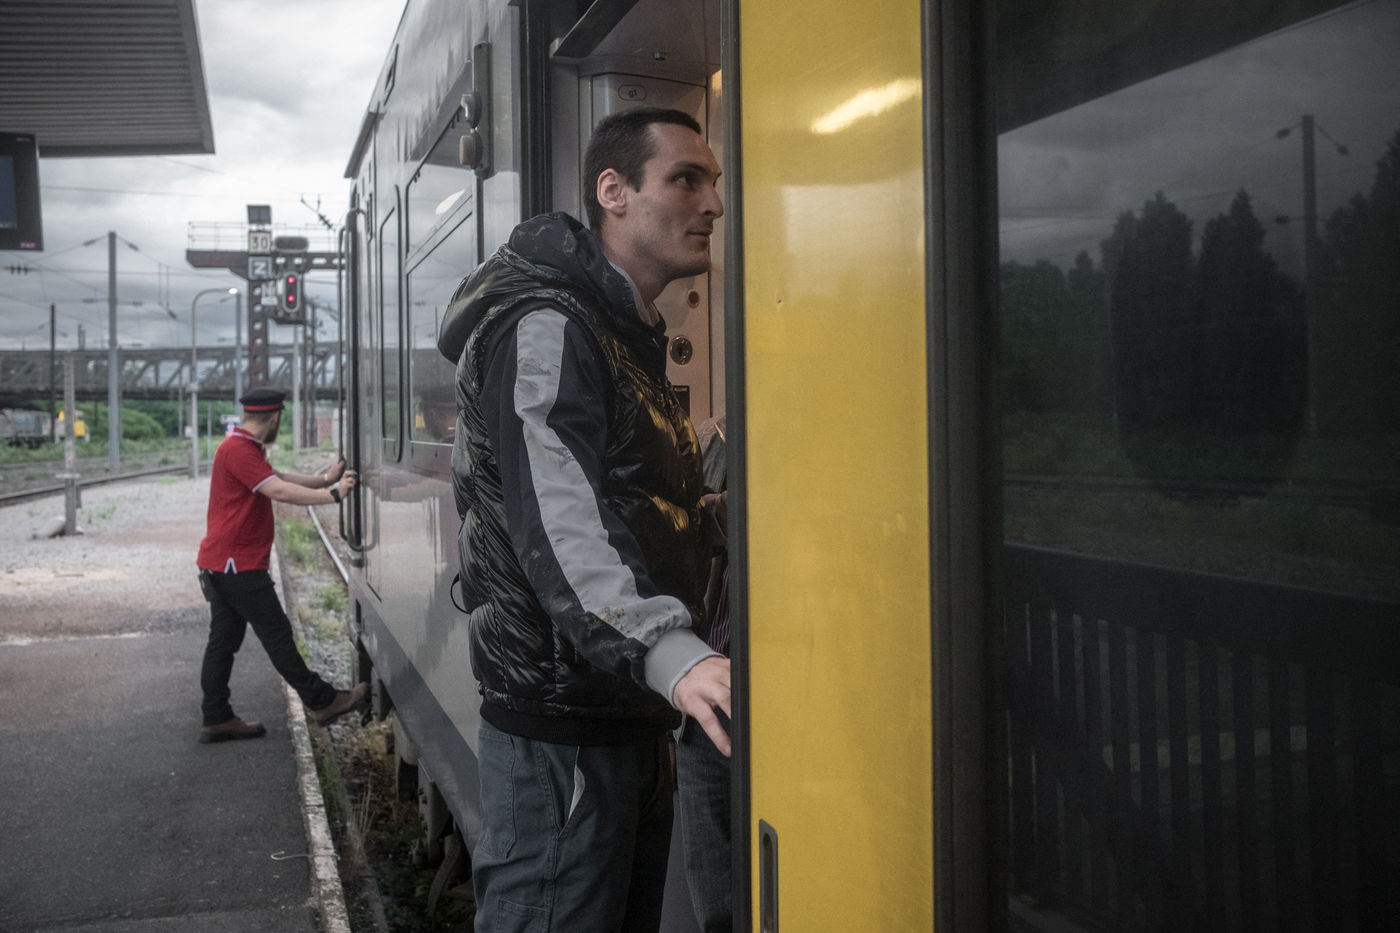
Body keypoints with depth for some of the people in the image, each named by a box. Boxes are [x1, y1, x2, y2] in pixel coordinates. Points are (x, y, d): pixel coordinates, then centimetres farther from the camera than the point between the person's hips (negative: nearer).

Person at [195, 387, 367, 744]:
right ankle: (323, 702, 5)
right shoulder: (238, 450, -17)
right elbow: (278, 490, -25)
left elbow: (279, 477, 20)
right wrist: (331, 494, -23)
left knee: (223, 640, 11)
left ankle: (216, 720, 15)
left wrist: (324, 479, 14)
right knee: (277, 634, -3)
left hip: (222, 564, 11)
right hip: (237, 564, -11)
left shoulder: (244, 448, 18)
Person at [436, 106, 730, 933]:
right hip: (559, 726, -10)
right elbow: (558, 523, -31)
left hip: (631, 715, 10)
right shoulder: (546, 330, -15)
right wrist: (673, 656, -44)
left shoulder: (633, 336, 17)